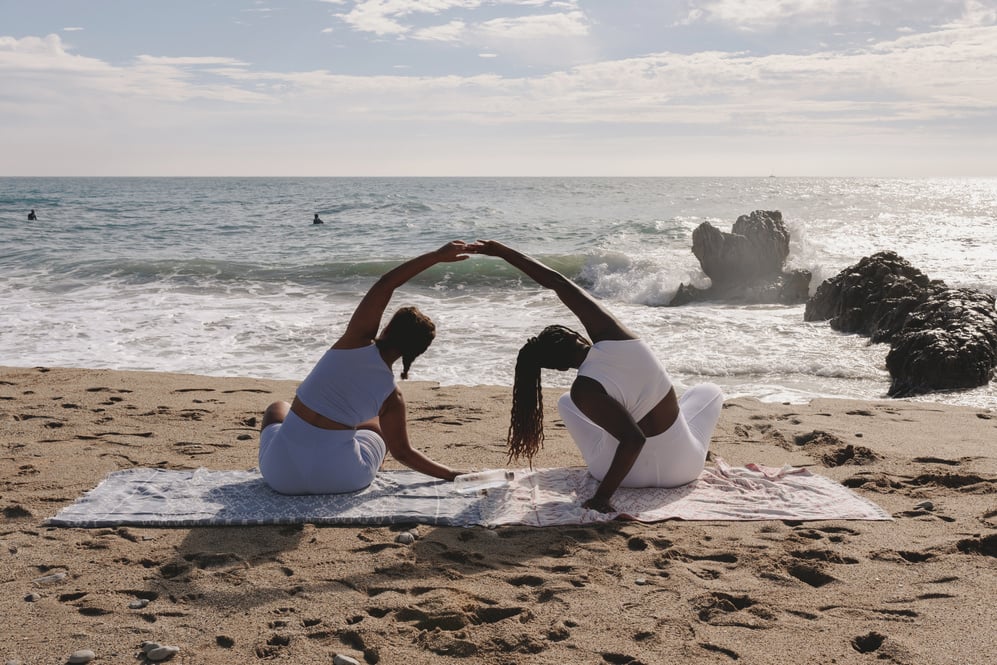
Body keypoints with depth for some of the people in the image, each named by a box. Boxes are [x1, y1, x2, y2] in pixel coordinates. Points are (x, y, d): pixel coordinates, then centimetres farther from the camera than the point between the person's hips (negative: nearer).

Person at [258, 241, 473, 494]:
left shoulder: (357, 342, -9)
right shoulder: (392, 398, -5)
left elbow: (385, 284, -5)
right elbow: (403, 453, 3)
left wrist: (437, 255, 0)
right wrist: (454, 475, 12)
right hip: (340, 479, 1)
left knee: (277, 409, 36)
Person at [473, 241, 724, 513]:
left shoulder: (585, 390, -29)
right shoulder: (611, 334, -19)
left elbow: (634, 439, -34)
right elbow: (560, 282, -13)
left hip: (631, 473, -3)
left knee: (566, 402, 23)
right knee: (709, 391, 36)